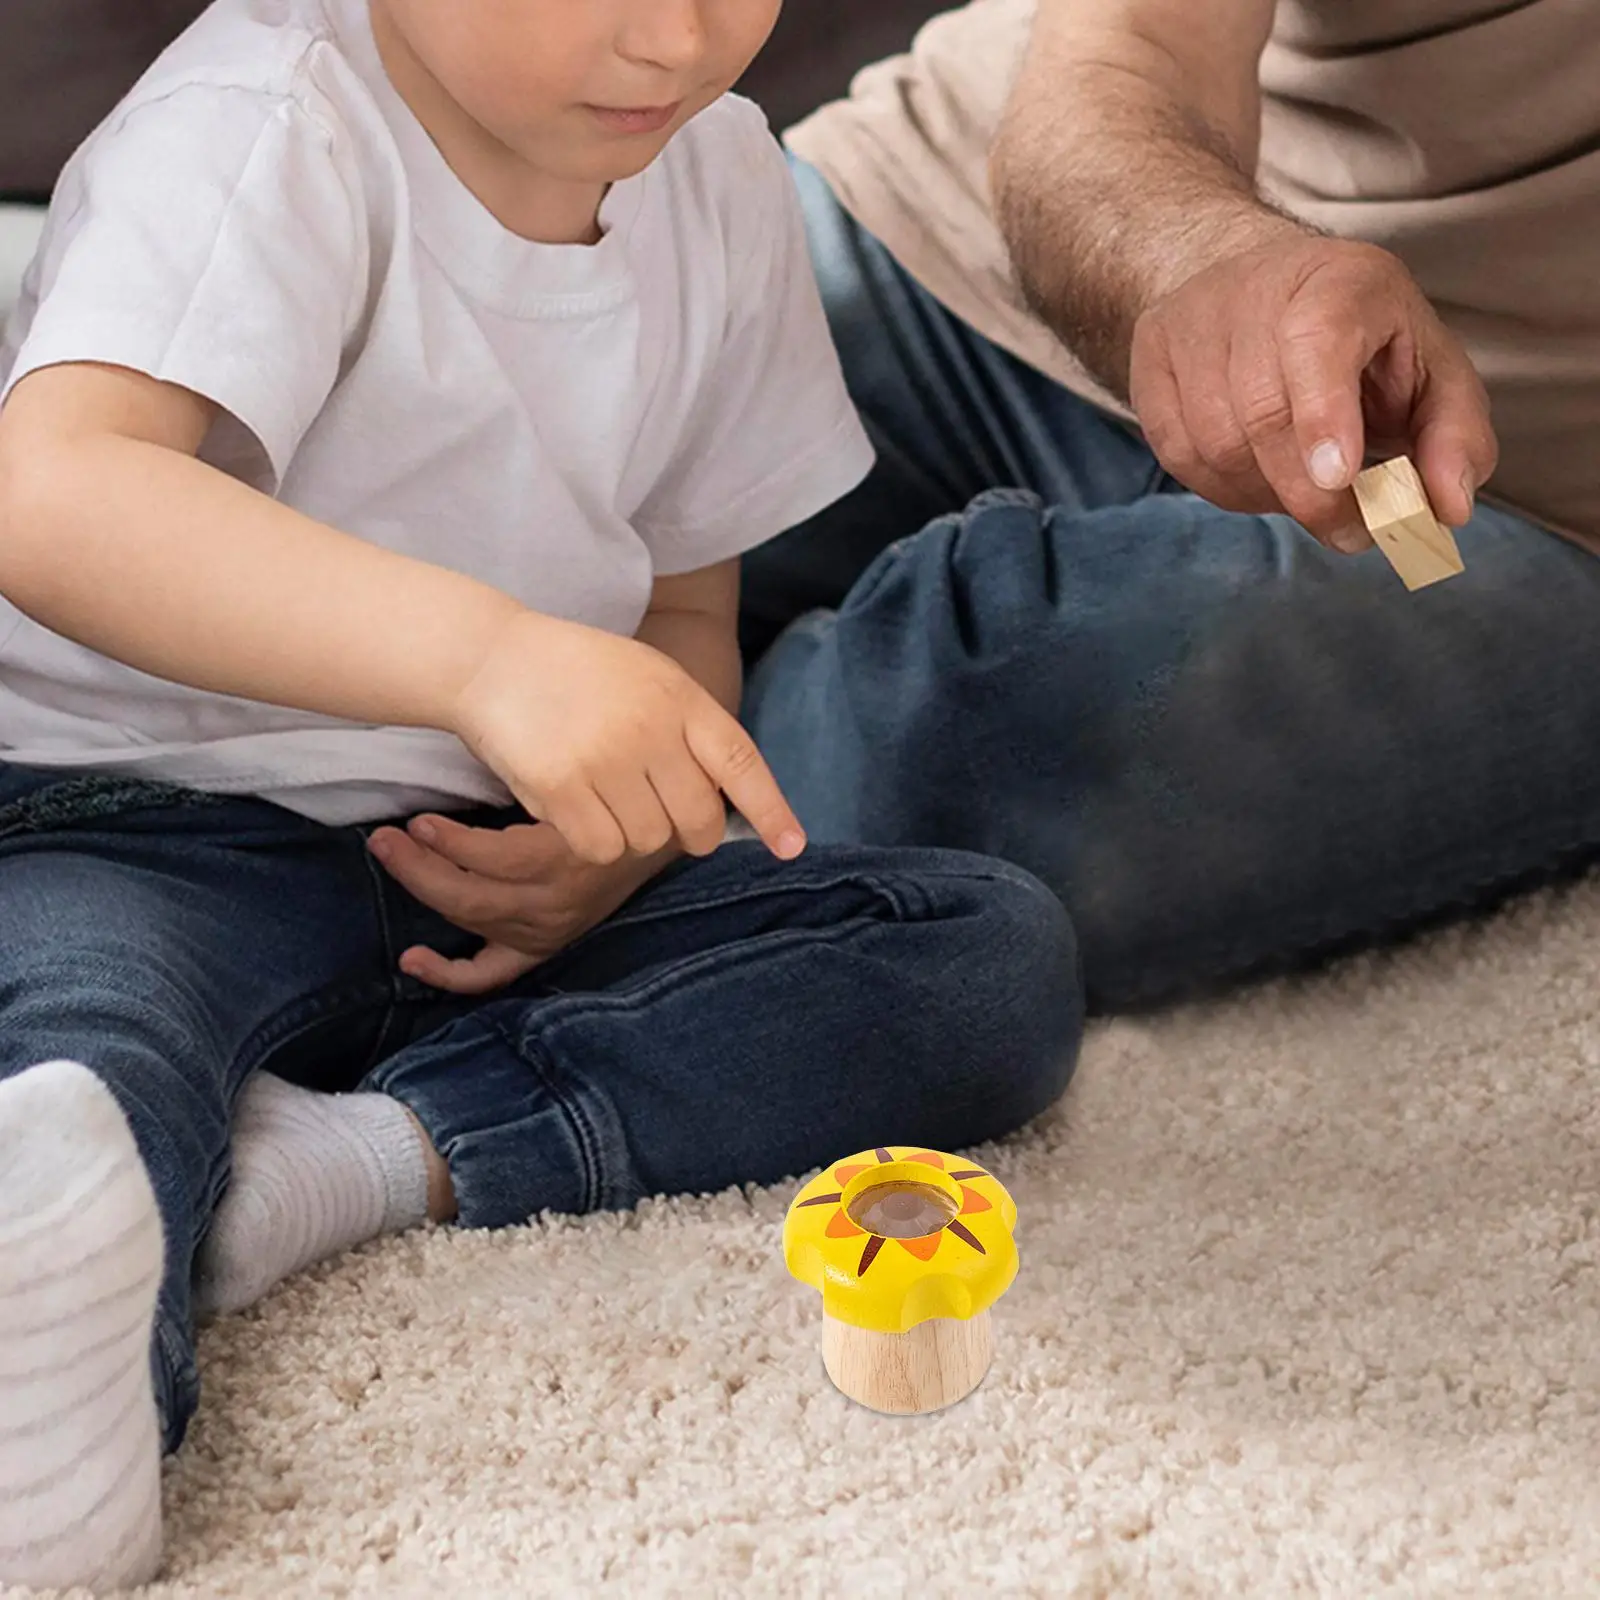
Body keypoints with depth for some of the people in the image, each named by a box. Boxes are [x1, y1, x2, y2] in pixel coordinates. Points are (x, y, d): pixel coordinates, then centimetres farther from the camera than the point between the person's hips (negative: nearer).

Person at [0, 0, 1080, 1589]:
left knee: (999, 954, -12)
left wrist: (627, 825, -8)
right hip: (133, 821, -5)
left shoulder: (725, 183, 5)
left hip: (478, 880, 6)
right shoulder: (266, 132, -16)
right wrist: (486, 652, -48)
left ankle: (376, 1149, -27)